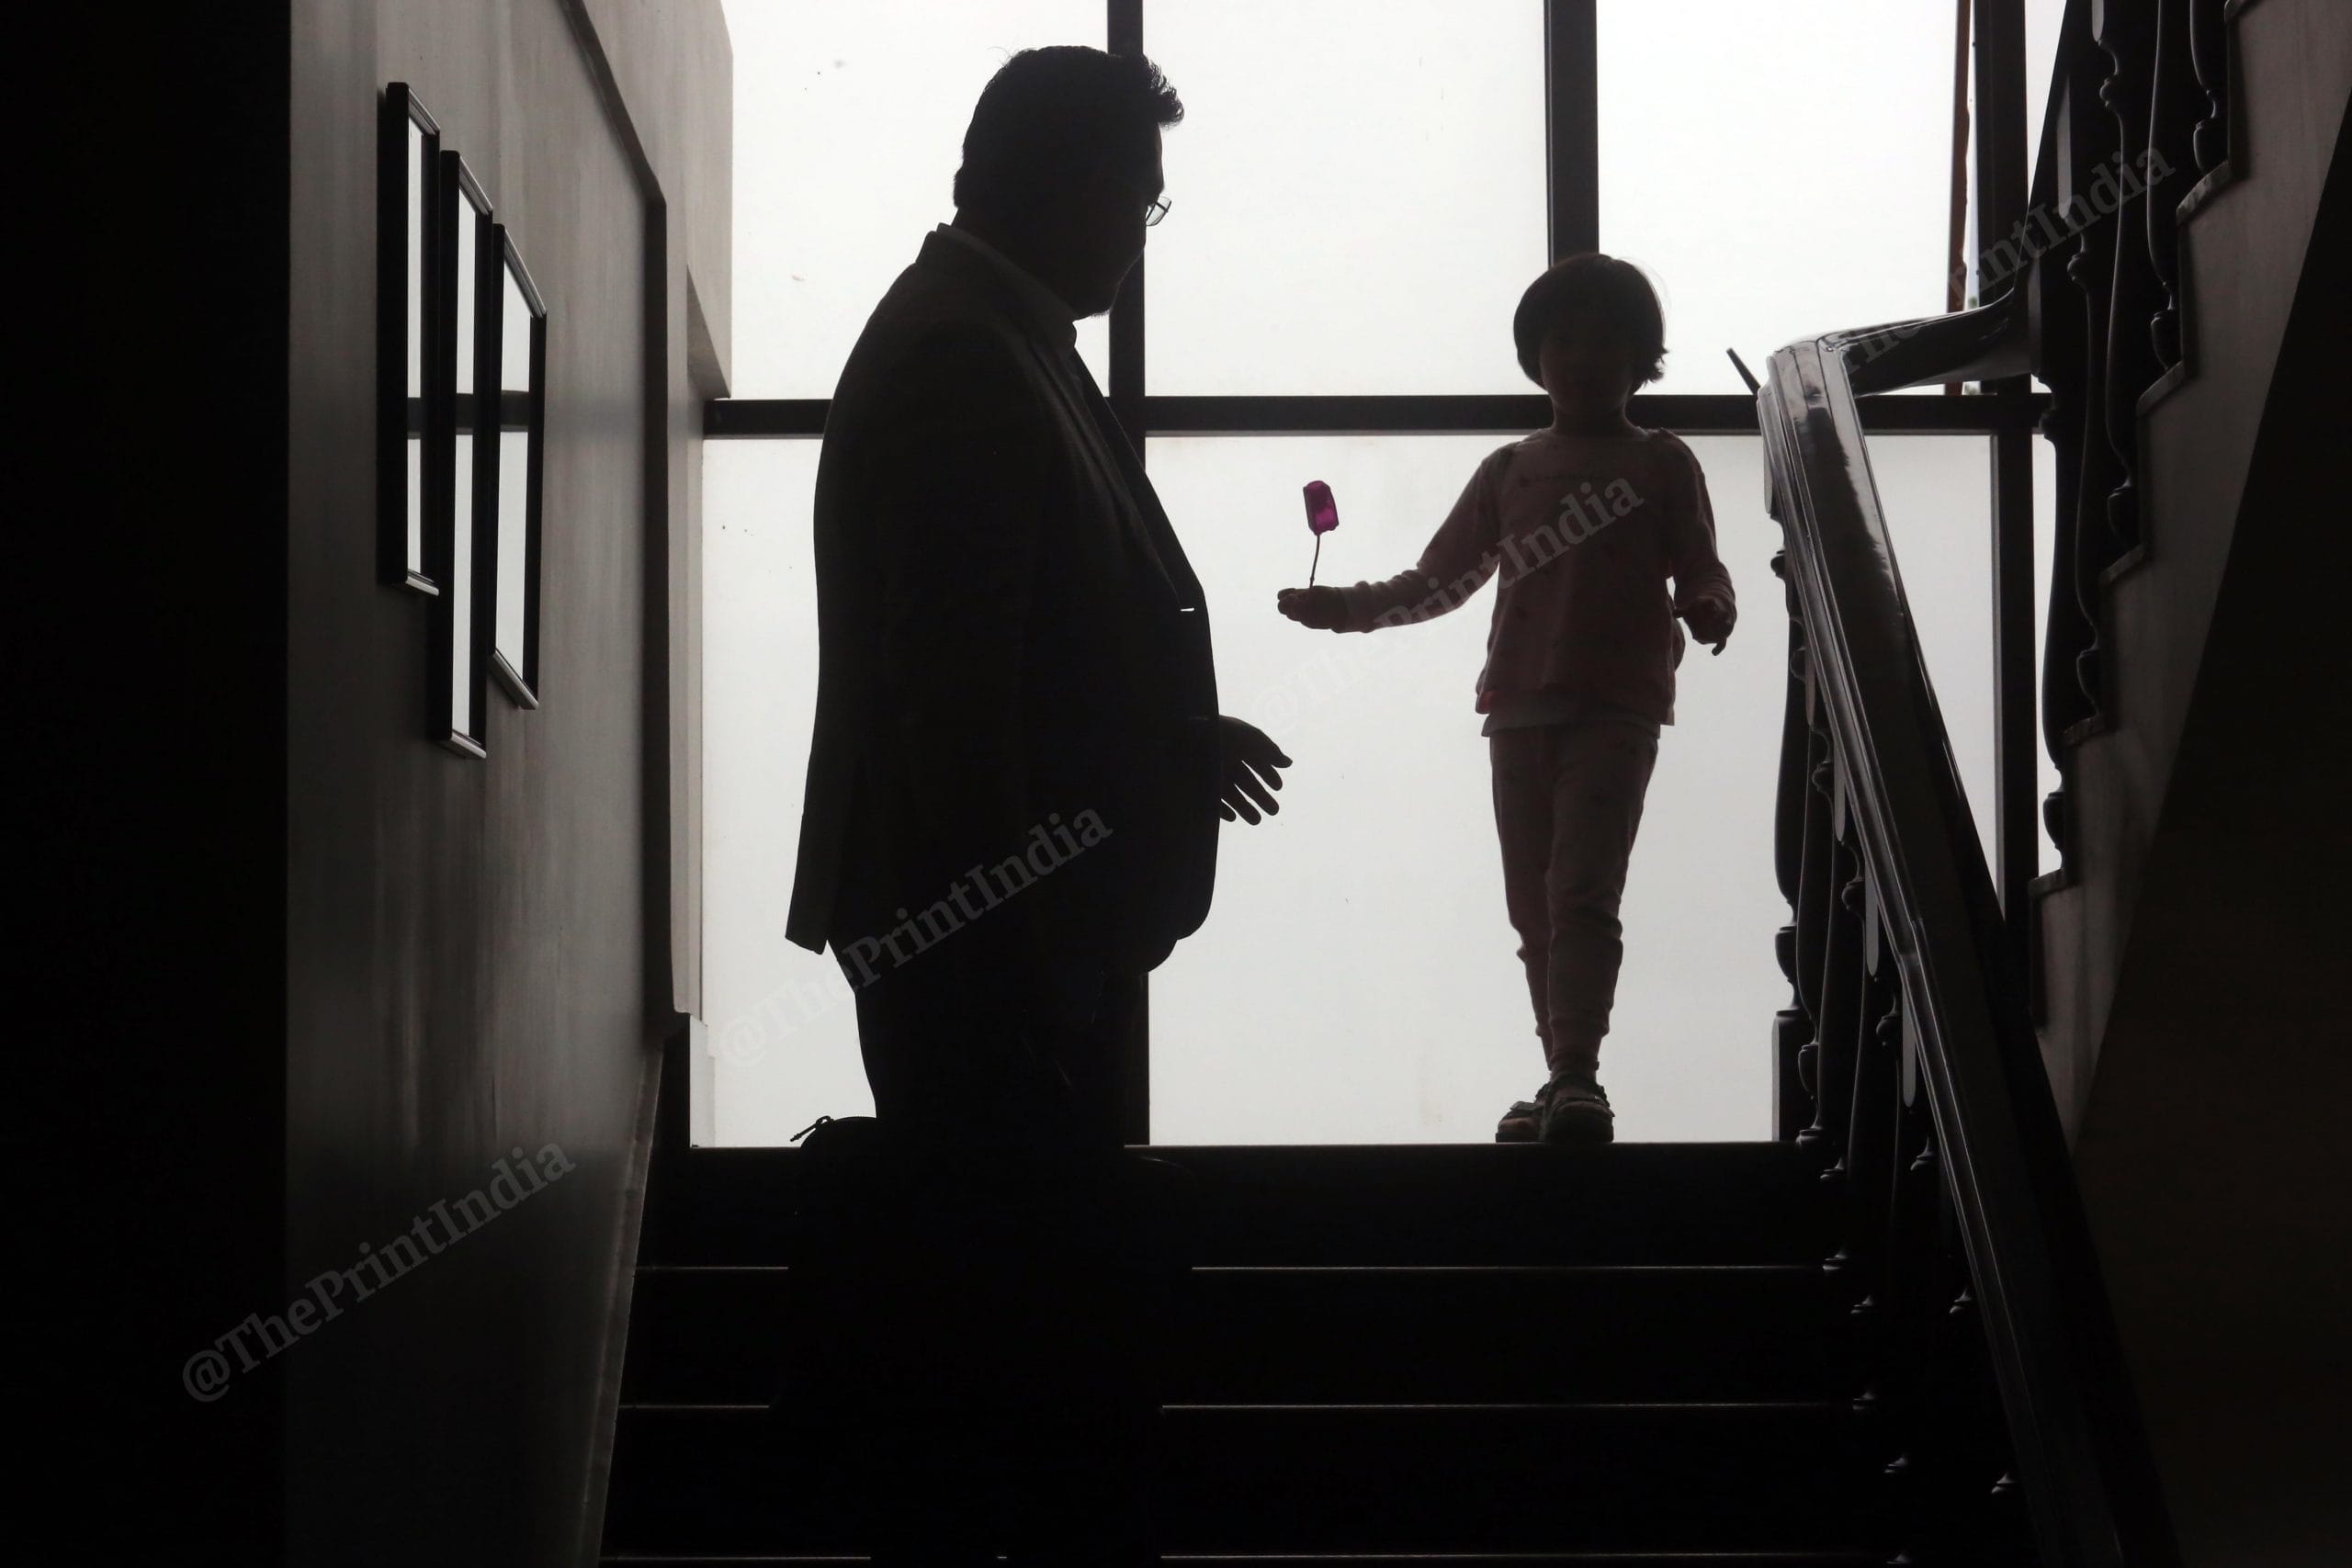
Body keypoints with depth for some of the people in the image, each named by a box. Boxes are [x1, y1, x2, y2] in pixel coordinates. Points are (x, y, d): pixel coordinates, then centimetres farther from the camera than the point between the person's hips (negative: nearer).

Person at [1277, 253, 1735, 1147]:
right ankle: (1566, 1083, 9)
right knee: (1534, 906, 4)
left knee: (1581, 891, -19)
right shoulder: (1508, 472, 18)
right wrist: (1348, 608, 11)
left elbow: (1701, 570, 4)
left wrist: (1707, 607, -19)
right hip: (1520, 705, 5)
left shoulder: (1660, 464, 8)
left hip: (1618, 705, -5)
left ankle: (1577, 1075, -28)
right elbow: (1441, 581, 22)